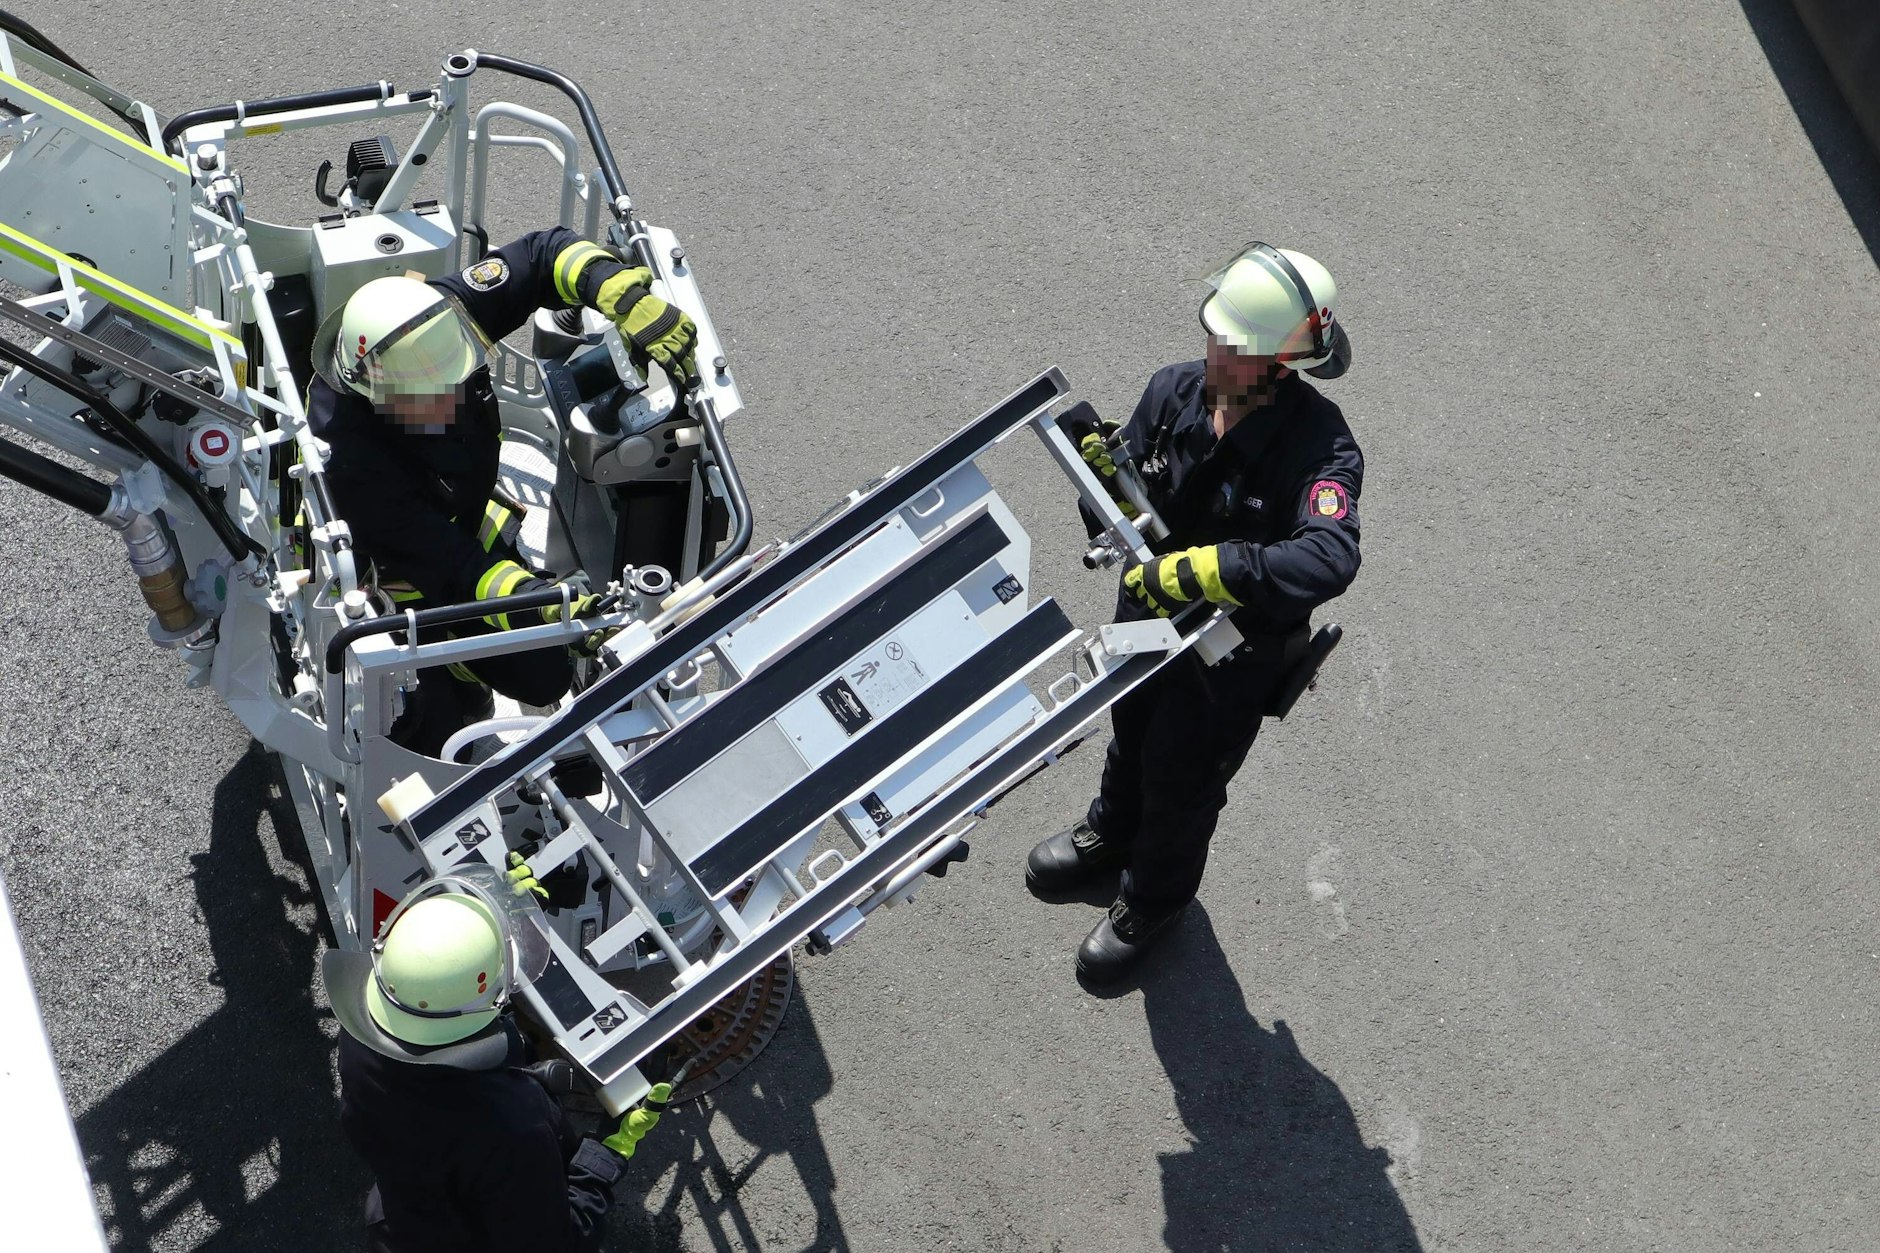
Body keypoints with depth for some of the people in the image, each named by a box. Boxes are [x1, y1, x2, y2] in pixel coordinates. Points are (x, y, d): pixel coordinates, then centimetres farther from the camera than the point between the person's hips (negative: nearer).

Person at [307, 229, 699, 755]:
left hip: (464, 516, 6)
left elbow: (545, 253, -20)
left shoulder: (438, 318, -28)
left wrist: (629, 299, -38)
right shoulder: (350, 454, -41)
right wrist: (545, 607, -53)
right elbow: (448, 564, -40)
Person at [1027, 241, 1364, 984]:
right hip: (1147, 613, 5)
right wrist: (1106, 479, -31)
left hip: (1234, 652, -5)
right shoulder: (1174, 390, -18)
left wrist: (1206, 572, -56)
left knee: (1183, 780, 19)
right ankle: (1112, 833, 65)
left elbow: (1330, 561, -50)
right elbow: (1127, 504, -8)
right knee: (1132, 731, 32)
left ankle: (1155, 898, 51)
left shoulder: (1319, 446, -34)